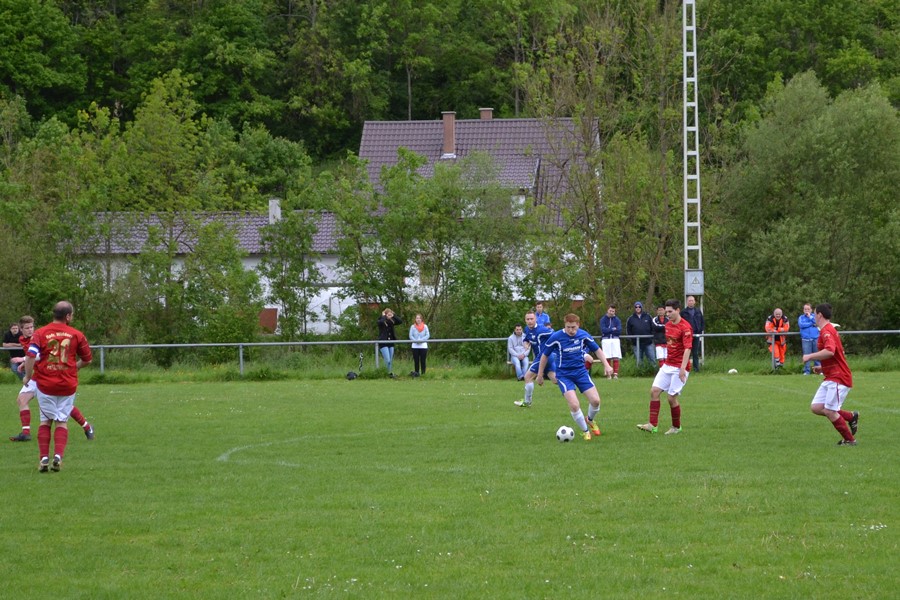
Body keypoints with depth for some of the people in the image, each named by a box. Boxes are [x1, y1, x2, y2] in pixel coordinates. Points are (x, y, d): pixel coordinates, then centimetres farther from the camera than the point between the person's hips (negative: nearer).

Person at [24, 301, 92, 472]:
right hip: (68, 385, 0)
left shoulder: (40, 333, -4)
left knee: (46, 420, 12)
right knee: (62, 421, 9)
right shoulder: (76, 335, -1)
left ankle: (44, 458, 2)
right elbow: (87, 359, 8)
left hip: (45, 384, 0)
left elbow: (30, 356, -15)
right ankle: (58, 455, -8)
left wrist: (28, 376, -1)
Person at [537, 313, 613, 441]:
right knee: (574, 405, -19)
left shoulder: (583, 335, -6)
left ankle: (590, 420, 27)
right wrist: (540, 375, 5)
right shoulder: (556, 337, -14)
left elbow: (597, 350, 10)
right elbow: (545, 355, -1)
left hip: (581, 371, 3)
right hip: (564, 375, -3)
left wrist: (606, 364, 0)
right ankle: (585, 431, 4)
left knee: (595, 400, -8)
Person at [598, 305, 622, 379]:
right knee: (607, 358, -3)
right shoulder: (603, 319, 4)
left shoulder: (617, 320, 8)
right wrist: (613, 329, -6)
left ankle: (615, 374, -6)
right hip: (606, 339, -1)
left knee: (616, 358, -6)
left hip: (615, 340, 1)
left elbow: (619, 330, -4)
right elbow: (603, 330, -9)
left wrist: (608, 330, -7)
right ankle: (608, 374, 2)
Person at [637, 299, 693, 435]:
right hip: (667, 366, 8)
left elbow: (687, 349, -21)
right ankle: (652, 424, -5)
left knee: (672, 397, -7)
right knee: (654, 391, -3)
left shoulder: (685, 327, -15)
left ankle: (676, 427, 12)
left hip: (679, 367, -8)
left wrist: (683, 368, -27)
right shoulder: (668, 325, 11)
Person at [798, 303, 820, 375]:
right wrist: (812, 323, -4)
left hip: (815, 338, 1)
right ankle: (806, 371, 1)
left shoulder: (814, 316, 13)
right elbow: (801, 325, -7)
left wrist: (810, 317, -2)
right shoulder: (801, 317, 11)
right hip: (806, 339, -1)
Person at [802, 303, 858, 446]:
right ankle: (851, 417, 12)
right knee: (816, 407, 4)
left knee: (830, 412, -9)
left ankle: (849, 440, 3)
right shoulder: (828, 331, 18)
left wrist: (810, 356, -22)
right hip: (831, 378, 10)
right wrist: (822, 368, 20)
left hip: (838, 379, -10)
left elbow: (830, 351, -33)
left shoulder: (827, 331, -15)